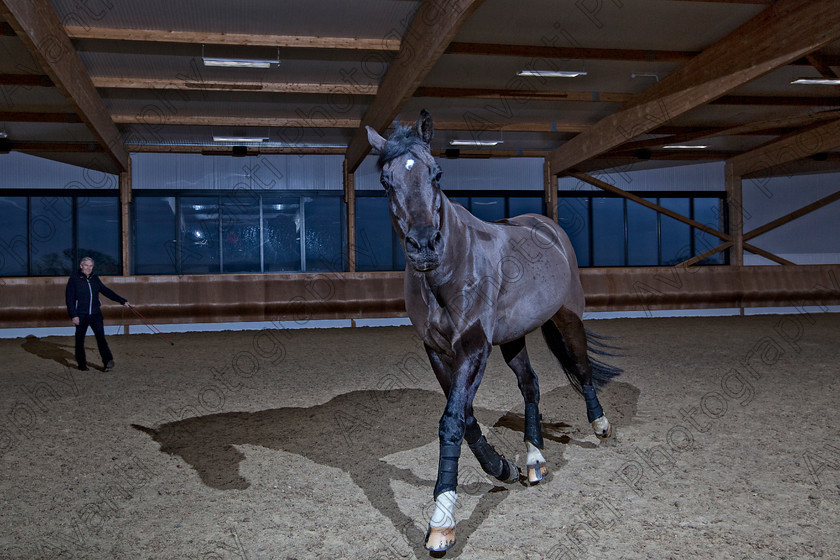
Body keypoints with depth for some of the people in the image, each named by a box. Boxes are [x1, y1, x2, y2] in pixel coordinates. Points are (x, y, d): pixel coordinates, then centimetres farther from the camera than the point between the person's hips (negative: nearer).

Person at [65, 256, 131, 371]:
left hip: (95, 314, 3)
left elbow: (107, 291, 18)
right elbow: (69, 299, -5)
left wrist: (123, 301, 16)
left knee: (101, 337, -9)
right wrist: (73, 315, -12)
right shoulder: (74, 279, -3)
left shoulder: (95, 279, 11)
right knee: (80, 340, 5)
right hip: (81, 315, -3)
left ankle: (108, 361, -15)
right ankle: (82, 364, 18)